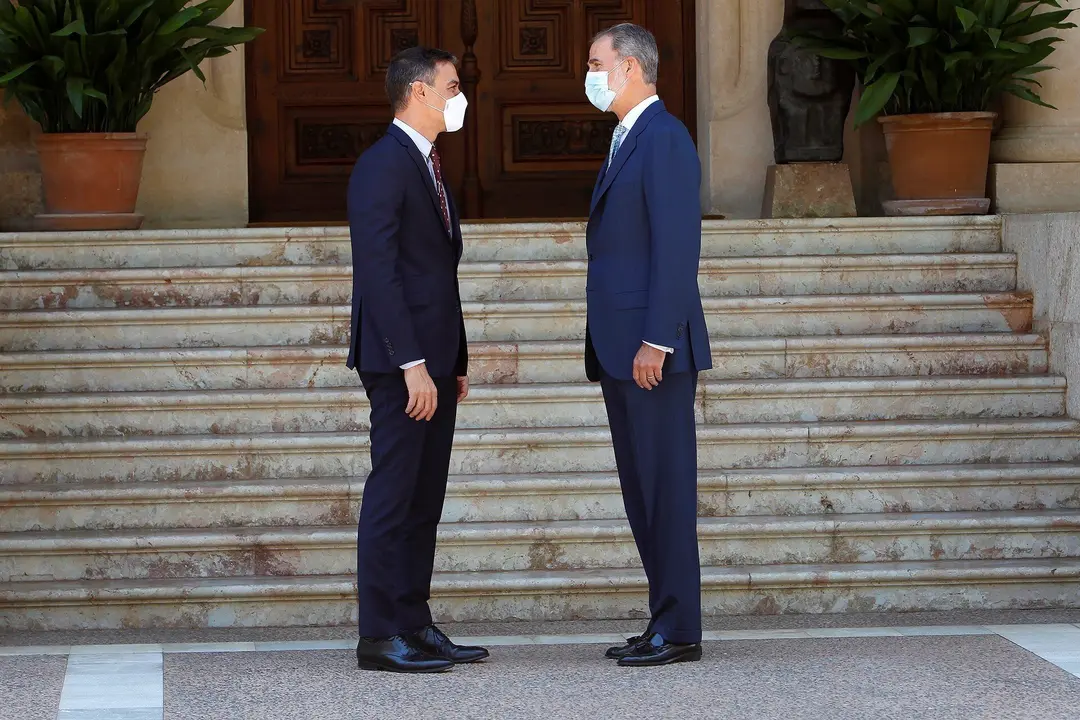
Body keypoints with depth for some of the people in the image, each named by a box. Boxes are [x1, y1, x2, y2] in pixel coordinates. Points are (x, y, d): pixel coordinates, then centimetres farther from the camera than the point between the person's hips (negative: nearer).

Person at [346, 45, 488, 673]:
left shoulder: (427, 166, 19)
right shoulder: (383, 166, -12)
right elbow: (378, 271, -19)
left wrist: (457, 360, 18)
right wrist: (411, 362, -23)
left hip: (435, 362, 10)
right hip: (402, 362, -10)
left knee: (425, 499, 11)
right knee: (393, 495, -7)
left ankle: (415, 624, 15)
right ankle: (380, 637, -5)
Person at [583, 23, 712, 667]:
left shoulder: (665, 138, -12)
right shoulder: (626, 141, 20)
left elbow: (678, 247, -19)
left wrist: (655, 341, -22)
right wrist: (607, 347, 18)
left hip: (653, 351, -10)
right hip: (621, 349, 10)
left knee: (666, 487, -6)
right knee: (641, 489, 11)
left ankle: (679, 630, -3)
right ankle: (664, 622, 15)